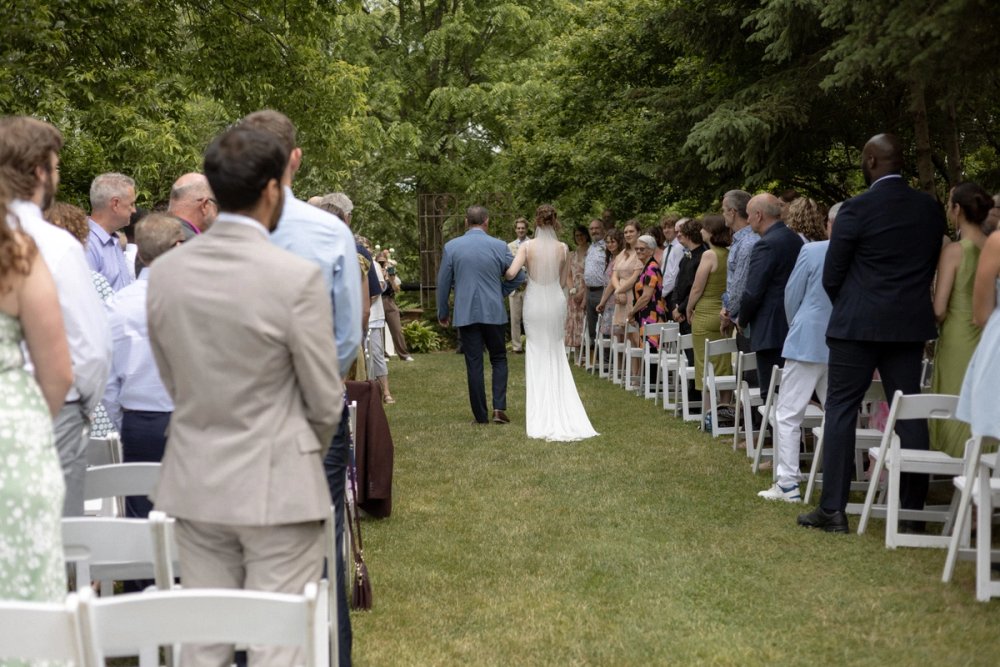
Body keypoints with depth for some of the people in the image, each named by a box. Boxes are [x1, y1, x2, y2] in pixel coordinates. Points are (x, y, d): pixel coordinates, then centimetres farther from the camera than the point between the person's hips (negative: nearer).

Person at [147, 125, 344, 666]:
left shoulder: (164, 272, -1)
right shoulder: (298, 277, -16)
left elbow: (171, 383, 9)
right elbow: (326, 400, -8)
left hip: (194, 484, 5)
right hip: (276, 485, -5)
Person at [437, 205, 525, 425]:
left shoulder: (451, 246, -2)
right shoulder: (499, 246, -3)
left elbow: (443, 282, 2)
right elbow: (517, 276, 2)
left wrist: (443, 312, 13)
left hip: (466, 313, 0)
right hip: (494, 312, 0)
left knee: (474, 364, 5)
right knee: (499, 359, 13)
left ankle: (481, 415, 7)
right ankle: (499, 408, 0)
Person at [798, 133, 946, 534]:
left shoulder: (857, 208, -11)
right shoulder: (931, 208, 5)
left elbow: (831, 276, -6)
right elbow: (931, 266, 11)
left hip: (859, 324, -4)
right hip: (911, 324, 5)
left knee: (841, 410, 3)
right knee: (909, 413, 9)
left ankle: (833, 509, 1)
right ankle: (912, 510, 12)